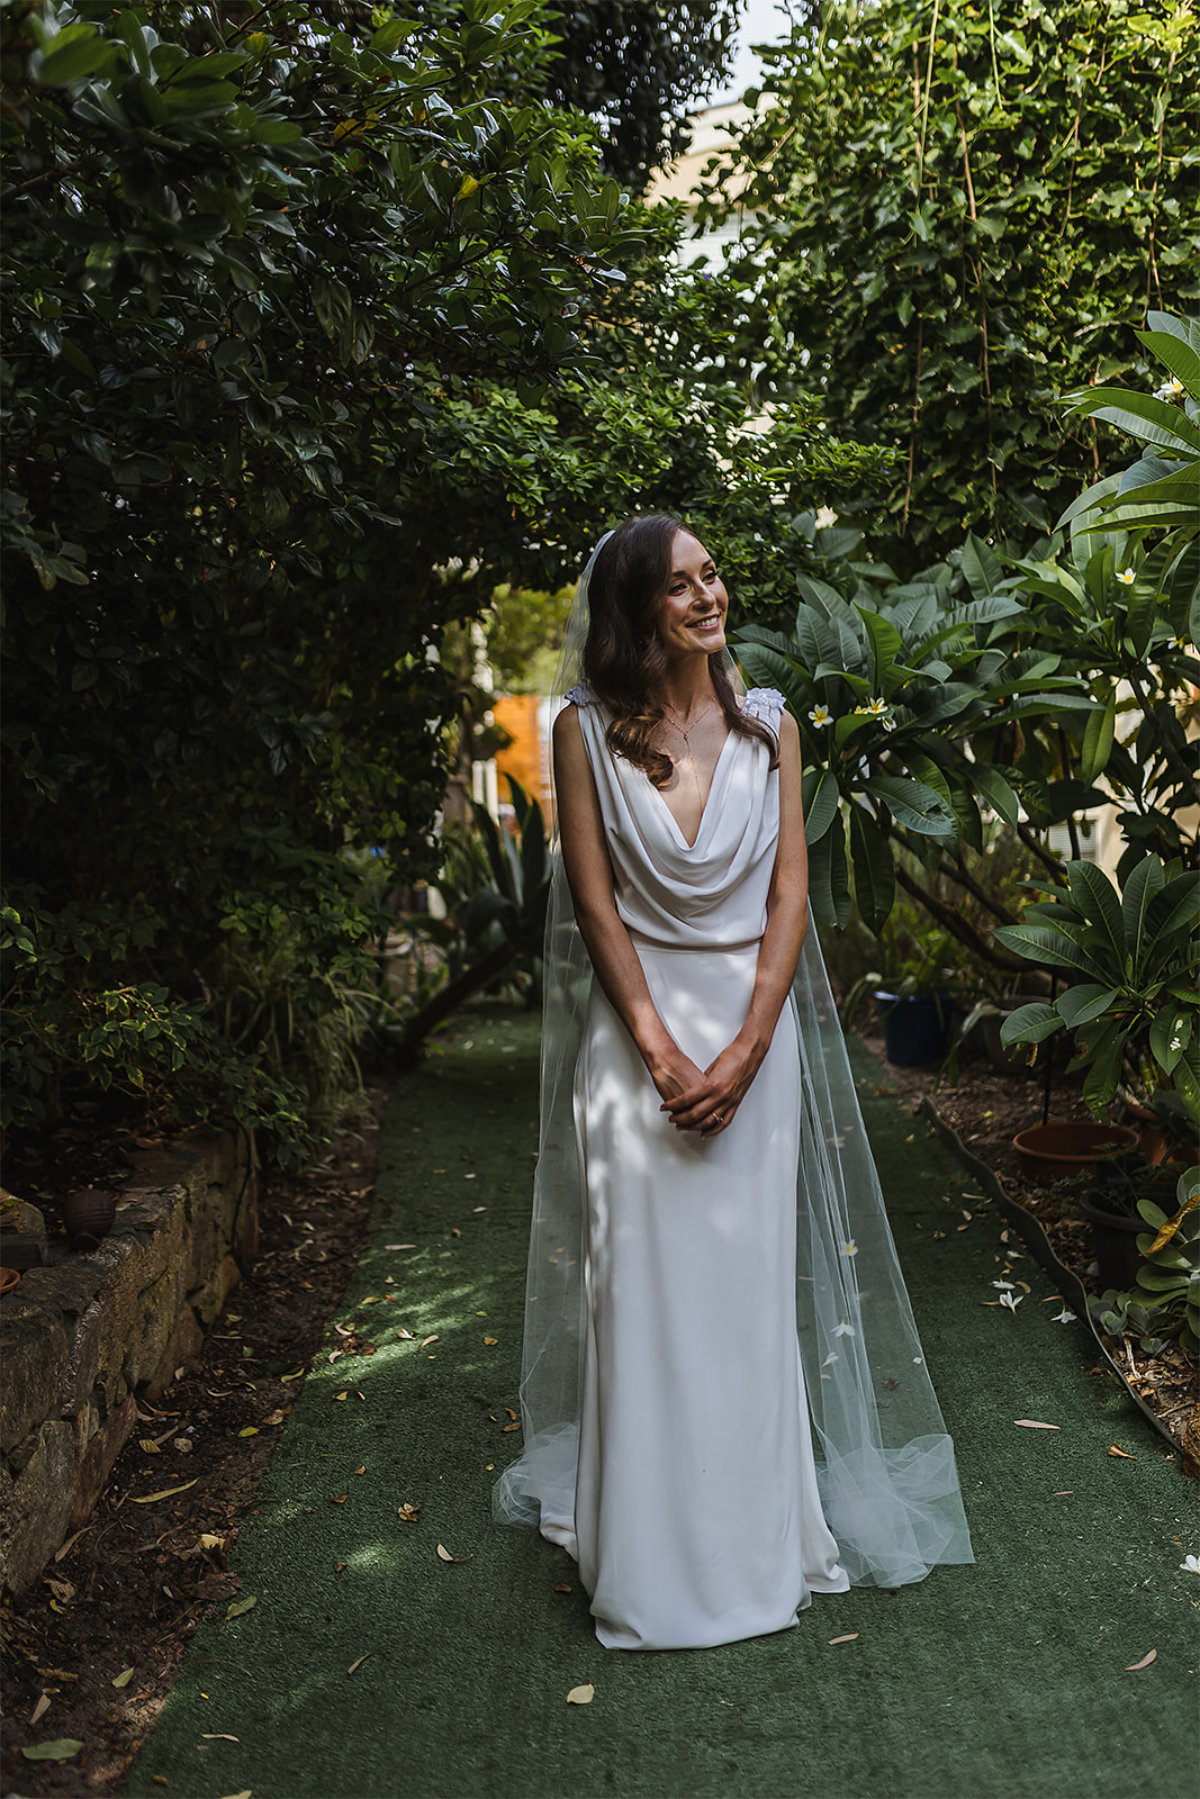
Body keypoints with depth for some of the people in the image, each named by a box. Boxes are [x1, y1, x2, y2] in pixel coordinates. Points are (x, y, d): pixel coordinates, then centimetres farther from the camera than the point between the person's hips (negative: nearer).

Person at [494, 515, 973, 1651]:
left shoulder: (769, 724, 5)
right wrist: (661, 1051, -12)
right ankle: (647, 1553, 15)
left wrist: (744, 1052, -11)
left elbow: (790, 893, -1)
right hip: (636, 1026, -1)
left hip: (756, 1022, 2)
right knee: (639, 1280, 0)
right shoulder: (588, 729, -1)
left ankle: (756, 1538, 22)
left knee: (751, 1281, 6)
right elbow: (594, 898, -4)